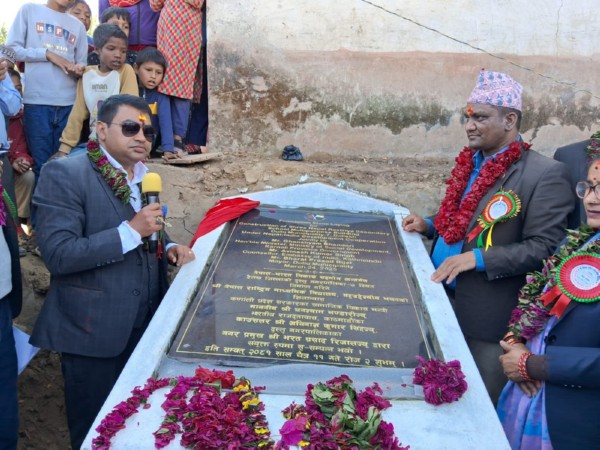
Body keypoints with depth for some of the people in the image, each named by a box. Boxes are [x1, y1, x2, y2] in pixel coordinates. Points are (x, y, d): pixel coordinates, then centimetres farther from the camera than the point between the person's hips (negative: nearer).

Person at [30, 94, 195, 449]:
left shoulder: (145, 176, 9)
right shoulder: (65, 174, -14)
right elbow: (58, 255, -22)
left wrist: (168, 248, -1)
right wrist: (131, 232, -25)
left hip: (146, 323, 7)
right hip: (92, 328, -6)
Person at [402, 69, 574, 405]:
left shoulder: (546, 174, -14)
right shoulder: (471, 162, 10)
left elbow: (545, 247, -17)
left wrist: (479, 258, -23)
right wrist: (430, 226, 4)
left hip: (486, 313, -7)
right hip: (440, 294, 7)